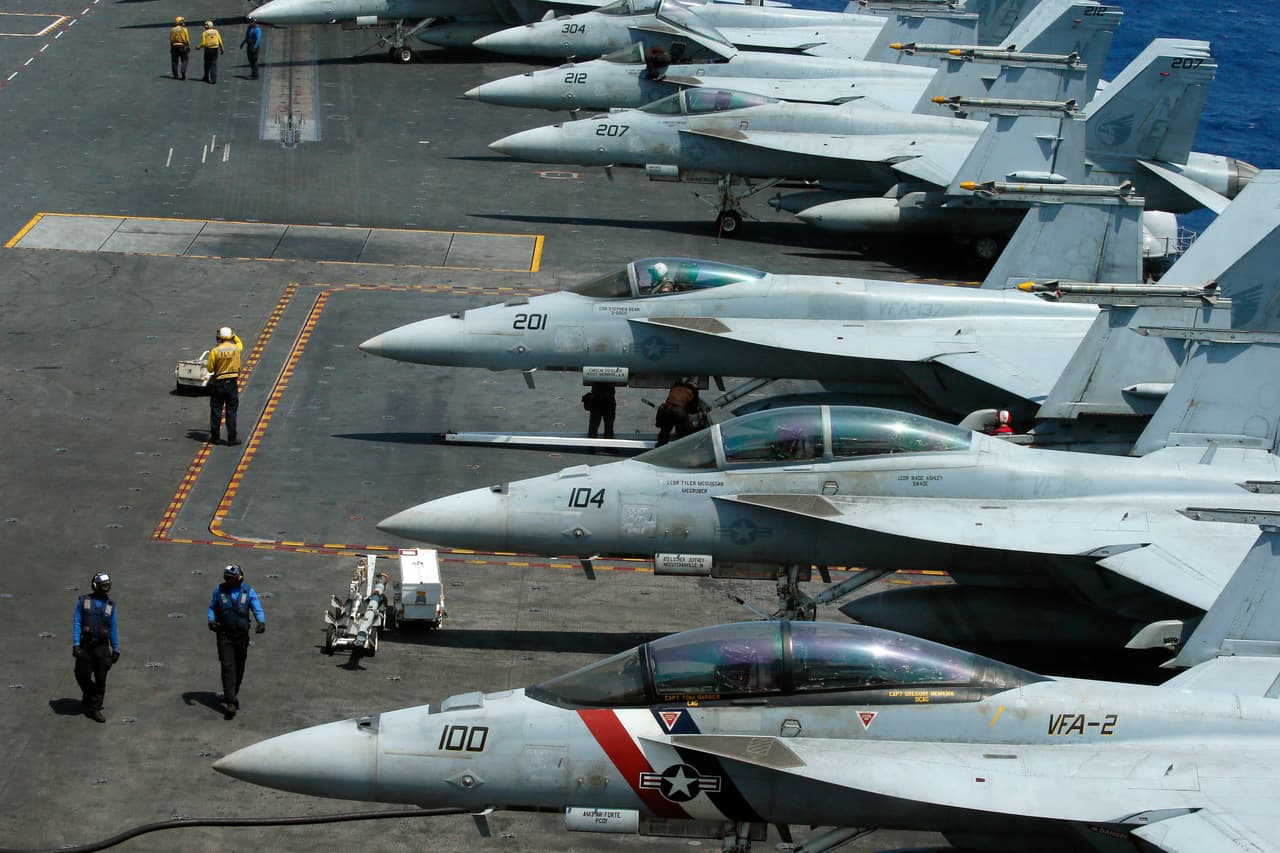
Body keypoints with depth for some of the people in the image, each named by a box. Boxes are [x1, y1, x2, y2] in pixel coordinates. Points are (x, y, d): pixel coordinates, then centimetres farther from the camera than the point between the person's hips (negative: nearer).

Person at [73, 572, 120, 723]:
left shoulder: (110, 605, 7)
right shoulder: (83, 601, 1)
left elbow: (113, 629, 10)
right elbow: (76, 624, -2)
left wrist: (116, 649, 8)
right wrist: (76, 644, -11)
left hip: (102, 647, 1)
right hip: (85, 646, -1)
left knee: (100, 680, 0)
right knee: (83, 676, 1)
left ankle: (95, 709, 9)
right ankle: (89, 697, 31)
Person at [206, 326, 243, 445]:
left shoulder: (215, 351, -12)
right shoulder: (236, 349, -5)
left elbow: (210, 368, -4)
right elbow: (240, 344, 21)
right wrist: (234, 335, 22)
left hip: (218, 383, -1)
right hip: (232, 383, 1)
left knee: (216, 411, 10)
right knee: (231, 412, 5)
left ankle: (214, 437, 15)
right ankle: (232, 439, 4)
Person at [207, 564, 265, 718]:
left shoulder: (248, 591, -2)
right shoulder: (219, 590, -1)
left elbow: (257, 609, -5)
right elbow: (212, 607, 12)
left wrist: (261, 622, -25)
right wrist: (211, 620, -8)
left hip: (241, 635, 1)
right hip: (224, 635, -1)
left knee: (239, 668, 12)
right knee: (228, 667, -11)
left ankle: (234, 693, 35)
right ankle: (230, 702, -16)